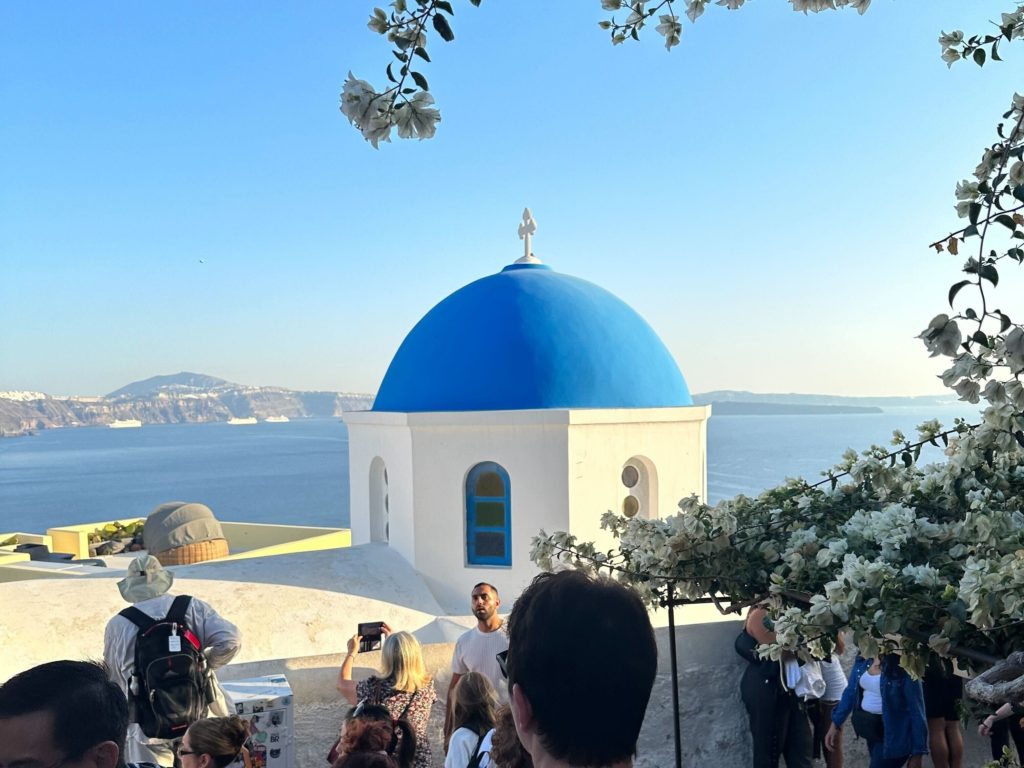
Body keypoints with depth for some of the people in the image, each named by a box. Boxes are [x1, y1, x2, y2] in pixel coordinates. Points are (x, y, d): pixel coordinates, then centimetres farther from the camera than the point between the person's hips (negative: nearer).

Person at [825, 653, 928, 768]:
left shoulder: (904, 666, -20)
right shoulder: (864, 658, -2)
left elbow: (916, 710, -15)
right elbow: (851, 692, 9)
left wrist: (917, 753, -14)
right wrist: (835, 724, 8)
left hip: (892, 736, -6)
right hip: (870, 729, 6)